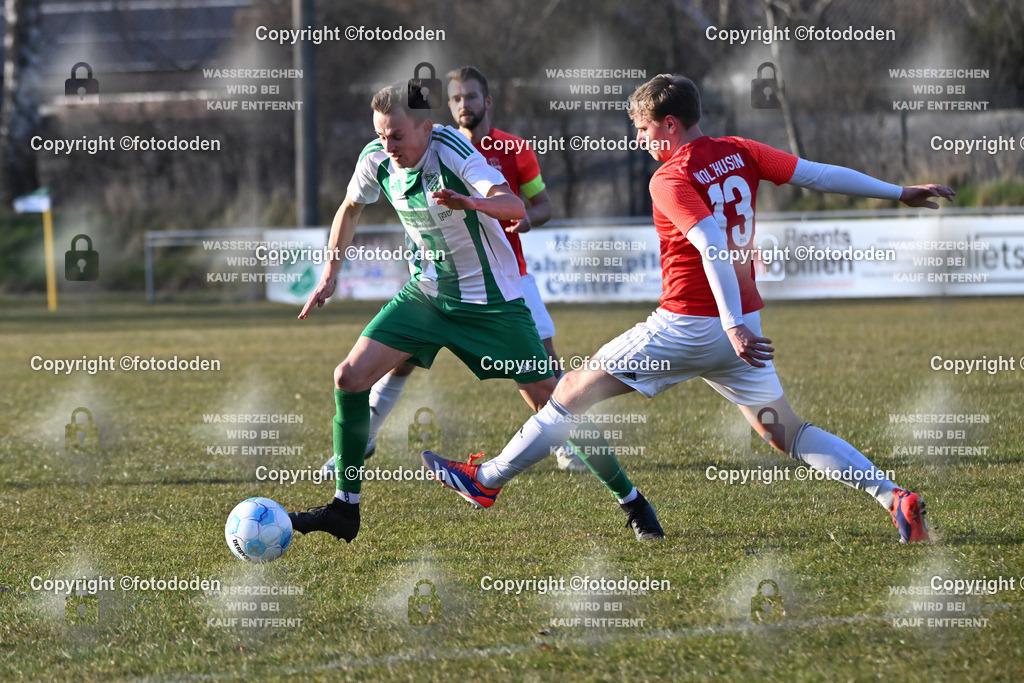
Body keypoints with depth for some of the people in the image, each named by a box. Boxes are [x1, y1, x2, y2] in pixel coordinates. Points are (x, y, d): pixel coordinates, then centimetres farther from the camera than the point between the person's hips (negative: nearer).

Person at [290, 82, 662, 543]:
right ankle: (345, 509, 0)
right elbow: (350, 208, 15)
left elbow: (514, 206, -39)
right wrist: (330, 276, 10)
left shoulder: (453, 151, -24)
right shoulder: (377, 160, -8)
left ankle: (632, 502, 10)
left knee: (553, 403, -6)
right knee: (349, 377, -10)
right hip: (425, 294, 5)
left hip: (491, 303, -5)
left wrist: (472, 202, -59)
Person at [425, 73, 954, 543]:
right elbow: (817, 174, 4)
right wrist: (899, 194, 12)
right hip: (741, 323, 7)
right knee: (785, 433, 9)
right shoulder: (738, 153, 6)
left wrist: (734, 327, -33)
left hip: (688, 326, -7)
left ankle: (489, 478, 13)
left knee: (577, 388, 5)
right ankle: (893, 496, -7)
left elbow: (713, 247, -25)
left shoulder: (671, 179, -13)